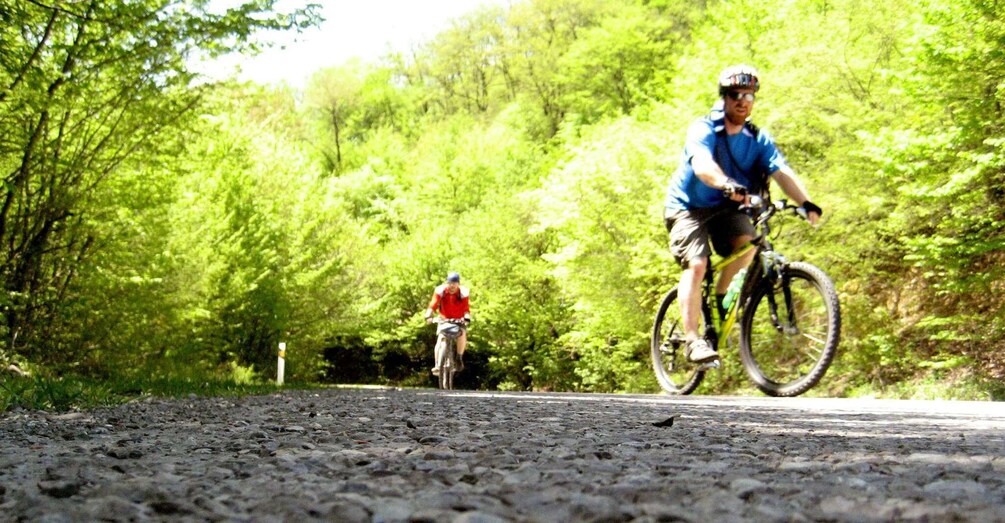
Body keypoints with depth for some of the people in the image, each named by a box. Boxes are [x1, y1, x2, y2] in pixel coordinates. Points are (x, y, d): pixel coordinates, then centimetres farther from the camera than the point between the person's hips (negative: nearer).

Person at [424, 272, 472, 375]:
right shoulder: (440, 291, -17)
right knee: (440, 338, -20)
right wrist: (428, 316, -43)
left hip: (459, 320, 0)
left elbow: (466, 309, -26)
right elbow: (433, 305, -25)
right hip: (444, 319, 0)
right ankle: (437, 365, -21)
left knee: (462, 334, -29)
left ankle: (459, 358, -9)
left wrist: (467, 318, -46)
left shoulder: (463, 293, -18)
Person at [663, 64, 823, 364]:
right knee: (696, 264, -22)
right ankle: (692, 339, -20)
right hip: (688, 207, -4)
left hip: (727, 208, 4)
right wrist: (728, 185, -56)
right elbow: (702, 165, -35)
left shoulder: (758, 140, -2)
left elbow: (782, 172, -16)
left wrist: (806, 202, -33)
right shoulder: (703, 129, -15)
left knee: (747, 242, -26)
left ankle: (722, 298, -1)